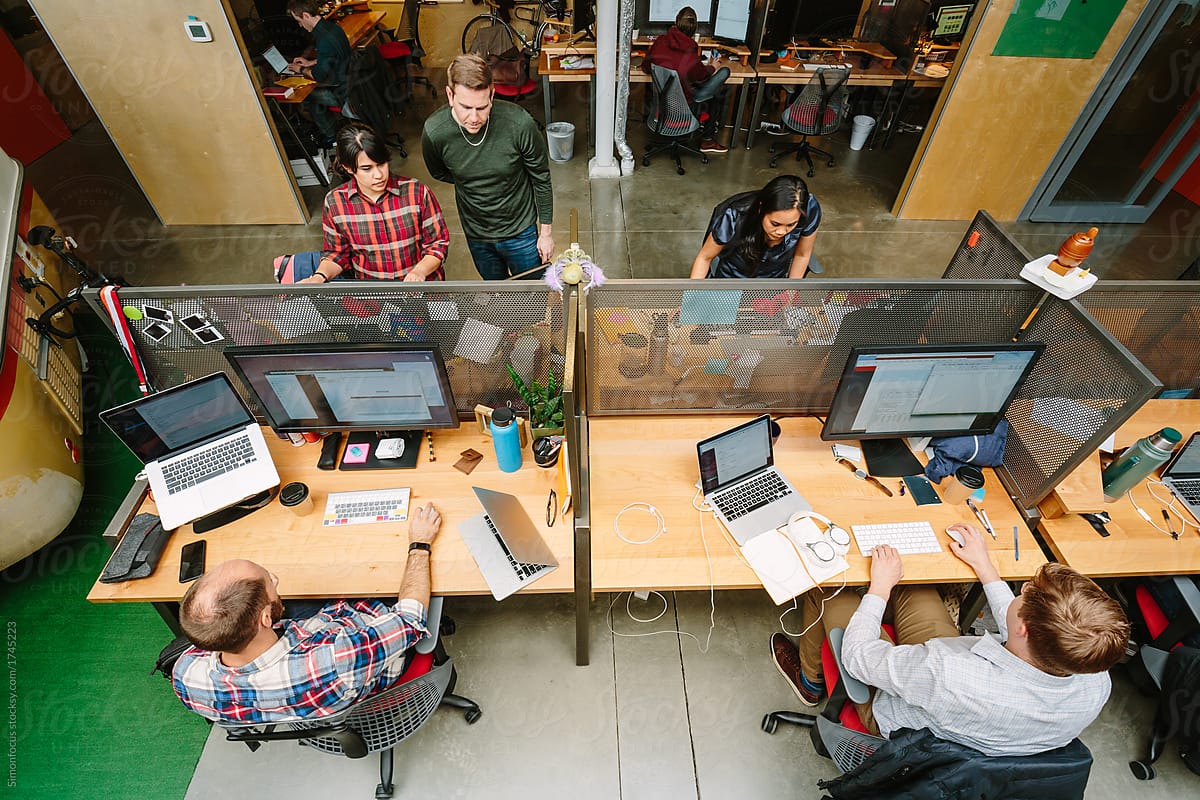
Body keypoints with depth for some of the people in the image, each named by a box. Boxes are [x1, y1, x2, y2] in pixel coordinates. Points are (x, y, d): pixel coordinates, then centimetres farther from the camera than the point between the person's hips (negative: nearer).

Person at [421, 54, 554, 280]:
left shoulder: (520, 123, -26)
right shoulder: (434, 132, -21)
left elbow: (541, 179, -11)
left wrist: (546, 232, -5)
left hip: (520, 230, -2)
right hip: (476, 235, 2)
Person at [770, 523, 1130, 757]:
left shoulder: (949, 676, -49)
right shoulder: (1096, 685, -29)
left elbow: (856, 654, -30)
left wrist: (880, 586, -17)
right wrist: (983, 565, 3)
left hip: (892, 716, -5)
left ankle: (810, 679, 38)